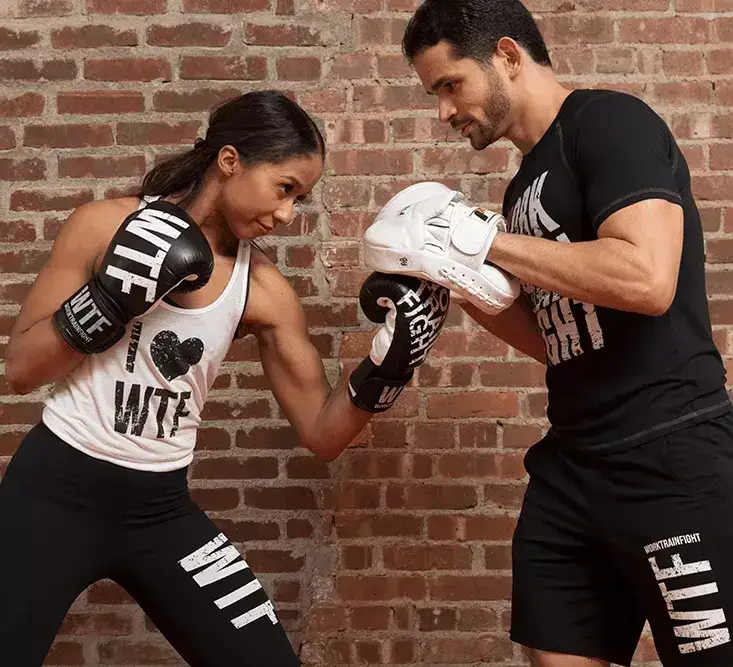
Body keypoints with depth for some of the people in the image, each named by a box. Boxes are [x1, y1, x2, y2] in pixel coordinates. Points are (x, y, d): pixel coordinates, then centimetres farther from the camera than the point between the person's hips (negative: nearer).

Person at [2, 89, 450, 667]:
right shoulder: (108, 227, -8)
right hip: (56, 490, -3)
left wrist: (388, 365, -14)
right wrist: (110, 301, -20)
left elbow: (322, 434, 2)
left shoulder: (265, 291, -2)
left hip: (161, 508, 3)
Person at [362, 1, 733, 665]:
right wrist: (466, 282, 6)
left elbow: (647, 280, -25)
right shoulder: (527, 185, 16)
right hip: (573, 463, 9)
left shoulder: (611, 123, -9)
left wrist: (482, 239, -16)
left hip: (670, 457, -8)